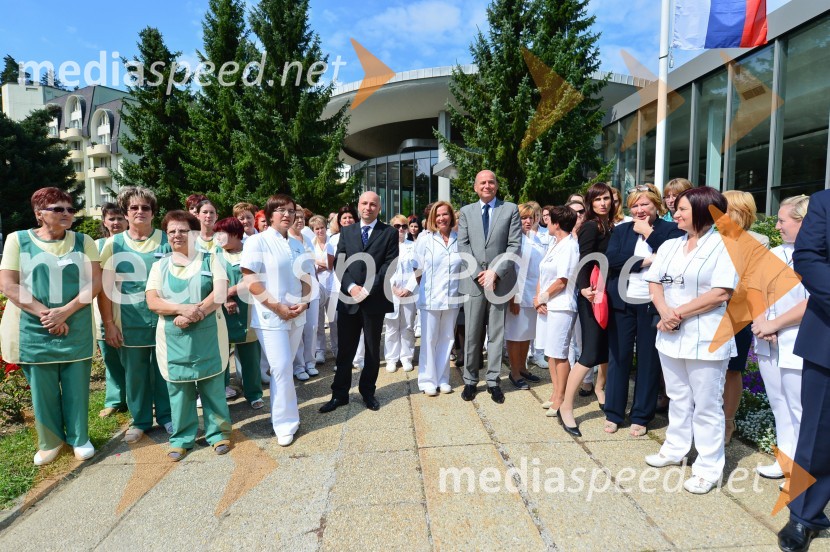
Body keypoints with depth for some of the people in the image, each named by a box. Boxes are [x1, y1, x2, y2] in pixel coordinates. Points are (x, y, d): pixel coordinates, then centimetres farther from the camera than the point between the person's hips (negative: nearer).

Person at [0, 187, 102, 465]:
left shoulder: (83, 241, 2)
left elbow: (96, 281, -4)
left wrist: (64, 311, -15)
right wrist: (44, 314, -14)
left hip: (77, 329, 0)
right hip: (35, 329, 0)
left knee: (76, 386, 8)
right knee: (42, 389, 9)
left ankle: (79, 438, 24)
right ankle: (50, 441, 27)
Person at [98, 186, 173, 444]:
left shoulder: (166, 241, 1)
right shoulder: (114, 244, 1)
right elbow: (105, 287, 0)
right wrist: (109, 324, -4)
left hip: (162, 319, 0)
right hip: (129, 323, 1)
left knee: (163, 371, 10)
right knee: (135, 373, 11)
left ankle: (166, 416, 27)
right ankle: (140, 420, 29)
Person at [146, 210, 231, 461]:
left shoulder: (209, 259, 3)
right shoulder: (160, 265, 8)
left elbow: (220, 293, -9)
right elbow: (152, 301, -2)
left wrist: (195, 314, -19)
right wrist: (182, 309, -18)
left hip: (208, 336, -2)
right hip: (174, 339, 2)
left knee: (213, 387, 6)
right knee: (179, 390, 9)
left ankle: (218, 433, 21)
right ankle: (181, 438, 24)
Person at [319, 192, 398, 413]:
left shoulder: (389, 233, 3)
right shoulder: (346, 231, 11)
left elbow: (389, 264, -6)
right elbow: (339, 262, 4)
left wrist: (368, 289, -14)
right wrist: (351, 286, -11)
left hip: (375, 299, -2)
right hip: (348, 298, 2)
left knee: (373, 350, 9)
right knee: (345, 350, 7)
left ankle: (368, 392, 25)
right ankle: (339, 394, 19)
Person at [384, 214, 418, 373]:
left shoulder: (413, 246, 6)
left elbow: (417, 269, 1)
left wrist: (409, 288, -10)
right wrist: (393, 288, -10)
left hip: (409, 293, 1)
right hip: (390, 293, -1)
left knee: (408, 327, 7)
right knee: (391, 328, 3)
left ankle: (406, 358, 17)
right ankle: (391, 359, 13)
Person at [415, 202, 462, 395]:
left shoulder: (459, 239, 2)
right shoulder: (425, 239, -2)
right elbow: (418, 267, 3)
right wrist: (428, 285, 6)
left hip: (452, 298, 2)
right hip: (430, 298, -2)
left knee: (447, 339, 10)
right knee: (429, 340, 3)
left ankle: (442, 379, 22)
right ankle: (428, 381, 15)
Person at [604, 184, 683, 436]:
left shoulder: (670, 229, 3)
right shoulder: (621, 230, 9)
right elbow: (610, 260, -5)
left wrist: (648, 232, -10)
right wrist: (644, 261, -14)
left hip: (652, 304, -2)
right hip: (622, 303, 2)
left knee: (648, 361, 6)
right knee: (619, 358, 7)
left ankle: (641, 416, 19)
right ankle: (613, 413, 19)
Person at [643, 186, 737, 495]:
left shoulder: (725, 245, -8)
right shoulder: (670, 246, 11)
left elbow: (722, 293, -17)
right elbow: (654, 283, 7)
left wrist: (680, 313, -15)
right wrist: (665, 312, -11)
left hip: (706, 338, -6)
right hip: (670, 335, 6)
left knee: (706, 405, 3)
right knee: (678, 398, 18)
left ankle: (709, 468, 16)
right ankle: (675, 449, 33)